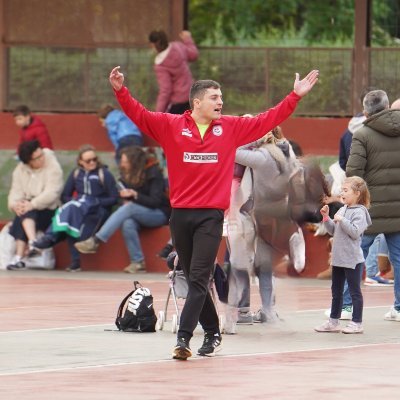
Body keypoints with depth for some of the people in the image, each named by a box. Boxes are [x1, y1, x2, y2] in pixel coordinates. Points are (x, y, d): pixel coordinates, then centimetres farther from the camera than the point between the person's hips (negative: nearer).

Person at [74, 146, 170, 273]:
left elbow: (155, 202, -17)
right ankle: (137, 262, -28)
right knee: (128, 223, -33)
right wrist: (125, 199, -7)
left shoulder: (154, 173, -13)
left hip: (159, 214, -5)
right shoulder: (127, 174, 5)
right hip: (139, 214, 5)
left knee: (129, 208, -33)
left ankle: (95, 241, -39)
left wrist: (135, 195, -27)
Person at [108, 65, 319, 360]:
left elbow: (267, 121, 10)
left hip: (211, 216, -1)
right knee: (195, 281, 10)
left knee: (199, 279, -12)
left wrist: (296, 96, 6)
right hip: (180, 214, 1)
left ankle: (184, 338, -16)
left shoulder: (231, 128, 6)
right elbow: (139, 115, -2)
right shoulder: (170, 126, 3)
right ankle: (212, 333, 24)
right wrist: (121, 91, -16)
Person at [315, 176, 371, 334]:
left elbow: (355, 232, -23)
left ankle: (357, 323, 6)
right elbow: (333, 231, 17)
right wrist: (326, 217, 5)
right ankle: (333, 321, 22)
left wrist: (342, 220, -22)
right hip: (339, 258, 9)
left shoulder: (359, 212, -12)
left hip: (352, 259, -9)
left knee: (354, 291, 0)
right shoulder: (342, 210, 12)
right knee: (336, 291, 14)